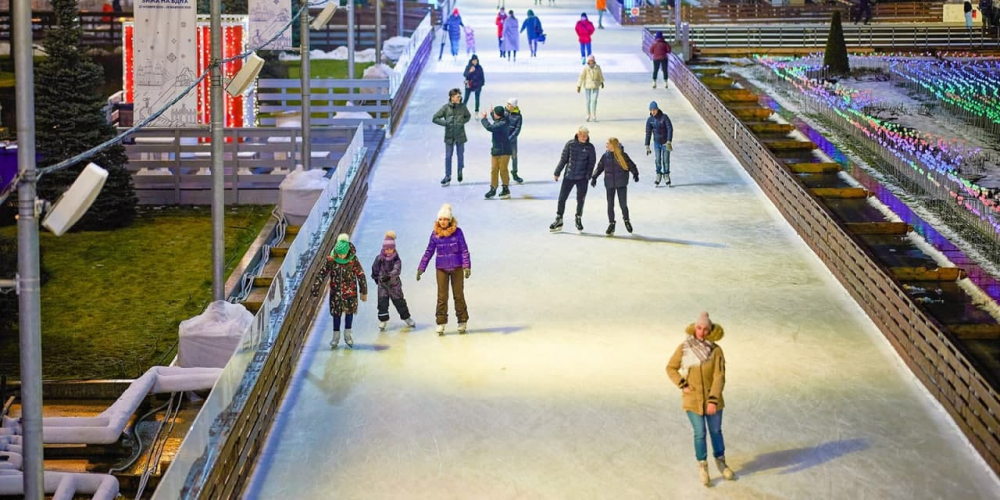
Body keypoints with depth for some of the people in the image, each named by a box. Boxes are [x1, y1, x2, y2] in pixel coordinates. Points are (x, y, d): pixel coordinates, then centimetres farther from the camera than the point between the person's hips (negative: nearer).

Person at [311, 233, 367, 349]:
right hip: (336, 291, 0)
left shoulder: (353, 260, -16)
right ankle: (336, 336, 24)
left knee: (349, 312, 10)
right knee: (336, 313, 8)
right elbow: (321, 274, -10)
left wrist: (364, 292, 1)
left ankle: (347, 335, 29)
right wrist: (315, 290, -9)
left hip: (350, 291, 0)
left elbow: (361, 275, -5)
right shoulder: (331, 260, -16)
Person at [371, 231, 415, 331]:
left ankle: (406, 317, 28)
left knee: (400, 302, 10)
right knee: (382, 303, -5)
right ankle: (383, 320, 7)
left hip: (395, 284, 0)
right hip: (382, 285, 0)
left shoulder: (396, 259, -13)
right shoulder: (379, 259, -10)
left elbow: (397, 270, -30)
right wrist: (376, 278, 16)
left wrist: (389, 276, -45)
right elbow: (375, 269, 7)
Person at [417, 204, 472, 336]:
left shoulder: (457, 232, -7)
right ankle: (441, 323, 6)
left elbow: (464, 250, -5)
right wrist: (421, 269, 4)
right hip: (441, 268, 1)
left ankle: (463, 321, 17)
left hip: (456, 268, -1)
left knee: (458, 295, 7)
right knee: (442, 296, 0)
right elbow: (429, 252, 5)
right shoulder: (435, 234, -1)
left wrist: (467, 266, -13)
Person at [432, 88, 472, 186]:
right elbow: (435, 118, -8)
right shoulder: (446, 108, -11)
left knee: (460, 155, 13)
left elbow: (468, 116, 13)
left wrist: (463, 122, -7)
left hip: (460, 135, 1)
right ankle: (447, 176, 13)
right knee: (448, 156, 4)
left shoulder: (462, 106, -5)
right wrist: (446, 123, -18)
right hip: (449, 136, -1)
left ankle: (460, 171, 36)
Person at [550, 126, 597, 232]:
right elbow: (563, 159, 3)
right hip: (568, 176, 1)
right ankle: (558, 220, 15)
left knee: (580, 200, 7)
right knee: (562, 198, 2)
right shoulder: (570, 144, -3)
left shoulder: (590, 147, -4)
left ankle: (578, 220, 28)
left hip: (582, 178, -1)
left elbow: (591, 163, -1)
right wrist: (557, 172, 3)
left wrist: (588, 176, -11)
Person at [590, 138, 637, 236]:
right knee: (610, 205, 3)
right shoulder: (606, 156, 1)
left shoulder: (622, 155, -6)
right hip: (610, 184, 2)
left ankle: (626, 220, 24)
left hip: (621, 184, -2)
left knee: (623, 204, -1)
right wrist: (594, 177, 4)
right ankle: (611, 224, 15)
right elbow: (600, 167, 10)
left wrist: (635, 174, -16)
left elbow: (631, 165, -2)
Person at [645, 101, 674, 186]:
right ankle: (658, 175, 13)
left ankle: (666, 175, 20)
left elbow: (670, 129, -21)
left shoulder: (664, 117, -18)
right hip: (657, 143, 2)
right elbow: (648, 133, -4)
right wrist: (647, 147, -6)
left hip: (665, 142, -2)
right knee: (658, 160, -7)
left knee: (666, 160, 0)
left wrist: (669, 142, -30)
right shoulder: (649, 120, -8)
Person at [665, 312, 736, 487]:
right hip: (692, 399, 0)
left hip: (712, 399, 0)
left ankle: (721, 462, 33)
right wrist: (682, 385, -9)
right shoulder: (684, 348, -9)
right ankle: (703, 467, 19)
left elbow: (719, 377, -15)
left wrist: (714, 401, -21)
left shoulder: (716, 350, -13)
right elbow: (671, 368, 3)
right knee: (700, 433, 2)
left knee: (716, 431, 14)